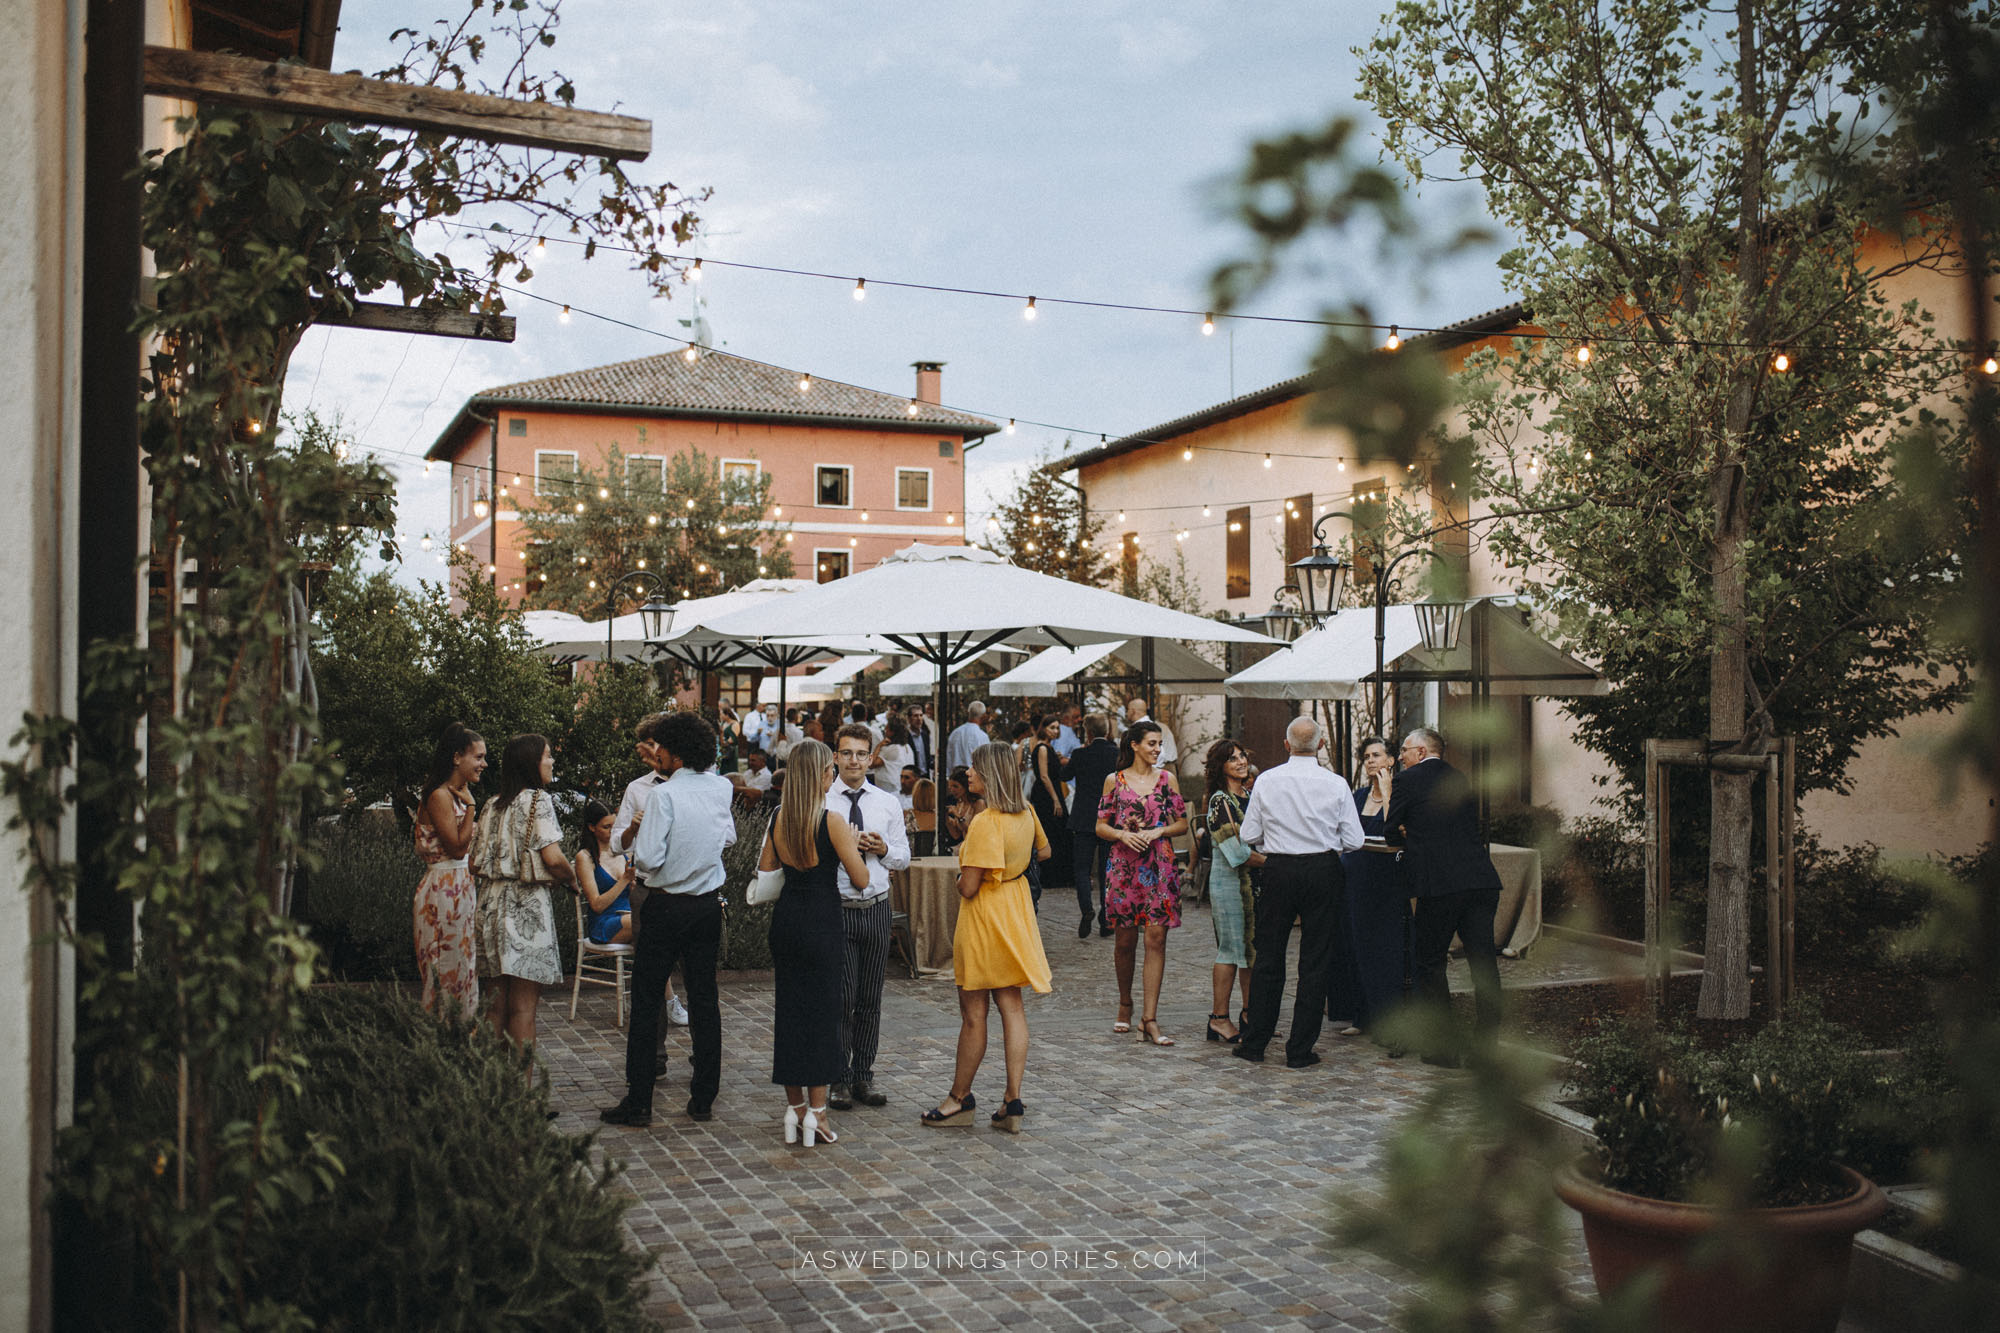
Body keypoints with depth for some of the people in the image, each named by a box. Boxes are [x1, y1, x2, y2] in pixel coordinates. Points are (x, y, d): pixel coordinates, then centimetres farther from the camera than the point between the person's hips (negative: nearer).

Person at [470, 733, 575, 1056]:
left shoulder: (493, 803, 12)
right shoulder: (537, 799, -7)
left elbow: (476, 864, 12)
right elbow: (553, 858, -17)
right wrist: (571, 876, 2)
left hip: (491, 904, 7)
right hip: (526, 905, -6)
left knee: (497, 1004, 11)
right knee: (523, 1006, -3)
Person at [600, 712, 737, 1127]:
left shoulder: (663, 794, -17)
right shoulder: (721, 788, 2)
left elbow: (647, 858, -19)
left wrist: (639, 836, 0)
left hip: (666, 906, -5)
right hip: (707, 905, 5)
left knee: (646, 1002, 3)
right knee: (704, 999, 10)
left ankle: (638, 1103, 5)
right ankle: (704, 1097, 14)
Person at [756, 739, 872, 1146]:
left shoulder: (779, 818, 3)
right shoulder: (831, 821, -13)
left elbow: (765, 871, 15)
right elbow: (861, 880, -9)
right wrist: (852, 845, 7)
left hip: (785, 915, 5)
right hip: (821, 917, -5)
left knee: (788, 1007, 11)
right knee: (821, 1010, 2)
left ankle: (795, 1106, 18)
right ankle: (817, 1111, 4)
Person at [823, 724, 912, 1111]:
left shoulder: (889, 804, 9)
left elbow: (904, 857, 12)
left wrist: (884, 849, -8)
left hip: (876, 909, 3)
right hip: (835, 908, -3)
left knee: (870, 999, 9)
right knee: (841, 998, -3)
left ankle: (863, 1076, 19)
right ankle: (839, 1080, 9)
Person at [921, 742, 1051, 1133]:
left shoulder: (985, 823, -23)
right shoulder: (1025, 813, 2)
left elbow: (968, 887, -21)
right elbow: (1044, 851, 21)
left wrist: (963, 874, -1)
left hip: (984, 917, -8)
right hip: (1015, 911, 8)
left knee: (973, 1013, 5)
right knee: (1011, 1007, 8)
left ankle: (960, 1098, 18)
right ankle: (1013, 1102, 8)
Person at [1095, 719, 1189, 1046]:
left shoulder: (1167, 779, 7)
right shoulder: (1114, 781, 4)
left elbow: (1182, 823, 9)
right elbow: (1100, 826, 5)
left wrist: (1158, 832, -8)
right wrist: (1123, 835, -13)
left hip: (1159, 866, 0)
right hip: (1123, 866, 0)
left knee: (1156, 938, -7)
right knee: (1125, 939, 5)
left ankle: (1149, 1019, -6)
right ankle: (1125, 1004, 27)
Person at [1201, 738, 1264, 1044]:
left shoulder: (1251, 795, 13)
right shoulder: (1220, 801, -10)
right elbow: (1236, 851, -16)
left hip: (1255, 881, 7)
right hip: (1229, 882, -7)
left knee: (1254, 947, 9)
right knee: (1231, 949, -5)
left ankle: (1249, 1013, 19)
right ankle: (1219, 1018, 2)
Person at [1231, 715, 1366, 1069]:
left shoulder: (1266, 781, -4)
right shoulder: (1336, 784, -6)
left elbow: (1249, 835, 0)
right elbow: (1353, 840, -3)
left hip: (1278, 871, 1)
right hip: (1323, 871, -1)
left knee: (1268, 959, 12)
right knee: (1315, 961, 6)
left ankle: (1256, 1042, 18)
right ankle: (1300, 1050, 8)